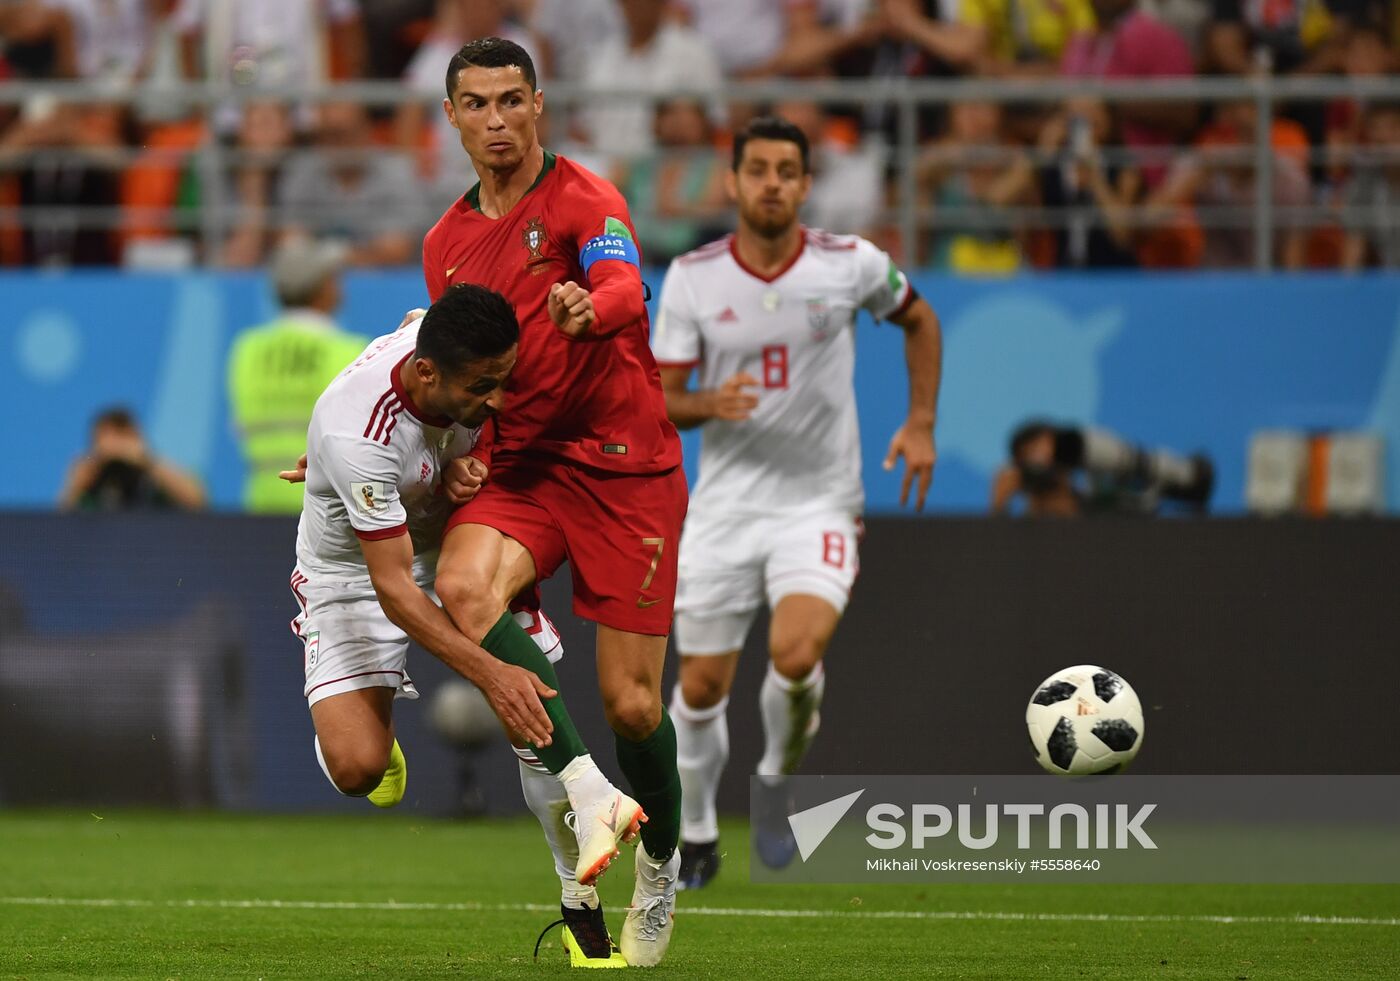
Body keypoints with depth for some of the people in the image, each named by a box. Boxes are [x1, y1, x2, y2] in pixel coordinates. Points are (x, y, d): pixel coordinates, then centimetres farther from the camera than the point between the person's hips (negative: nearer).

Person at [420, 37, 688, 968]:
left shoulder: (583, 198, -7)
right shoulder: (447, 242, 12)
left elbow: (626, 289, -28)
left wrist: (591, 307, -51)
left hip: (623, 462, -4)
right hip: (520, 464, 4)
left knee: (631, 703, -5)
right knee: (463, 587, -31)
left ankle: (661, 869, 24)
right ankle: (587, 796, -27)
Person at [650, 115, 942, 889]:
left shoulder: (851, 265, -6)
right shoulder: (692, 279, -5)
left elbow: (918, 320, 14)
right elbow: (659, 399, -1)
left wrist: (921, 426, 7)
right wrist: (709, 404, -24)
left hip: (820, 501, -1)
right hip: (725, 502, 1)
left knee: (795, 654, -25)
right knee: (702, 686, 3)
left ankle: (780, 779, 6)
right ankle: (696, 837, 27)